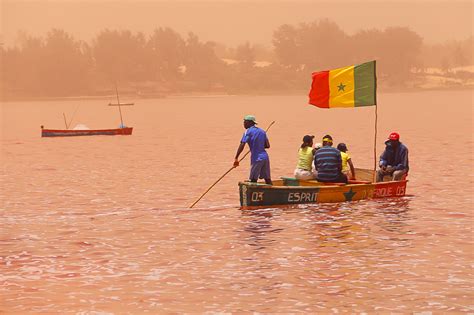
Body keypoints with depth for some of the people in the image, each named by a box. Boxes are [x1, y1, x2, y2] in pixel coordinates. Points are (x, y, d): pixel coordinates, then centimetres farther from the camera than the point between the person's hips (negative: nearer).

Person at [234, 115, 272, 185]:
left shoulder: (248, 131, -6)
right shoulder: (262, 131, 14)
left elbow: (242, 145, -16)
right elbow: (267, 146, 11)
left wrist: (236, 158, -16)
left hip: (256, 158, -7)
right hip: (265, 157, 7)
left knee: (253, 180, -2)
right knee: (267, 179, 11)